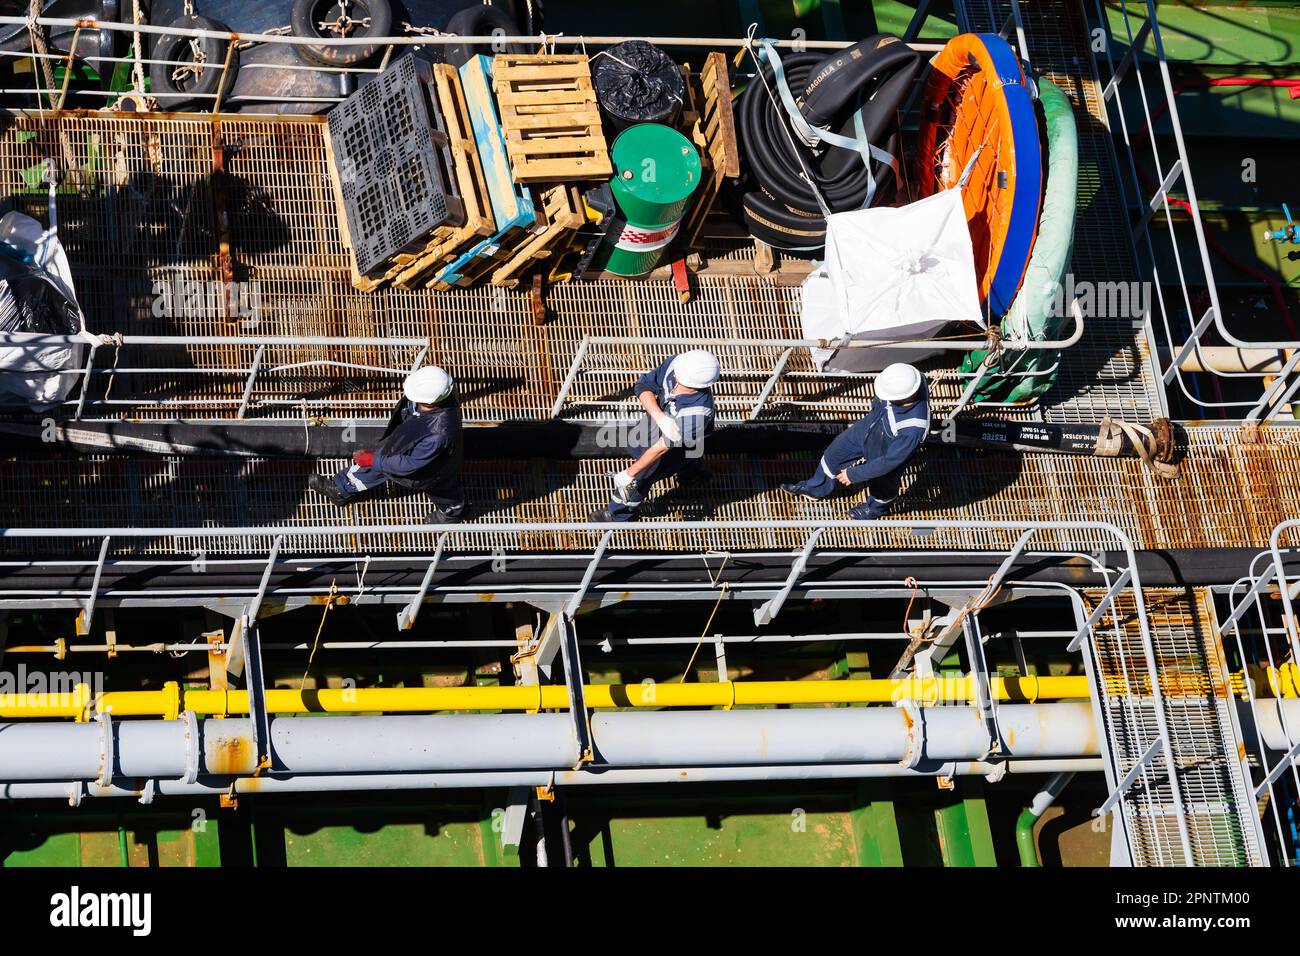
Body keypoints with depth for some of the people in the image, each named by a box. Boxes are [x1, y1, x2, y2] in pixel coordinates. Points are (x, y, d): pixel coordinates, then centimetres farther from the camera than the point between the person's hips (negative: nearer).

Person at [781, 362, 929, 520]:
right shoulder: (907, 377, -31)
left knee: (881, 484, 27)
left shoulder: (912, 430, -46)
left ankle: (877, 507, 63)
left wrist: (854, 474, -18)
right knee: (835, 453, 24)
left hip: (885, 452, -5)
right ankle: (817, 488, 54)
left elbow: (889, 461, -30)